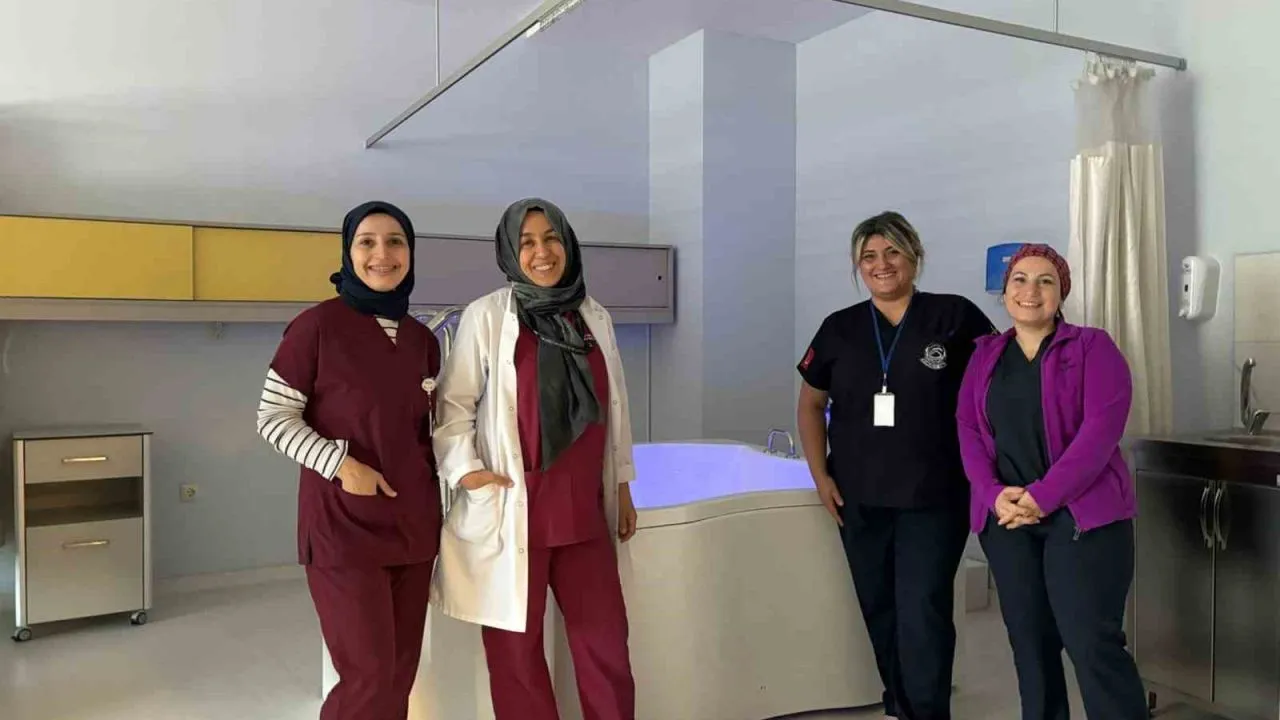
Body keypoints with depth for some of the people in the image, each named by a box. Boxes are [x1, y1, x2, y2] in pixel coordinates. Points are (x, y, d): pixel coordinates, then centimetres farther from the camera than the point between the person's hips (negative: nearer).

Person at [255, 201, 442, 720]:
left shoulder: (423, 340, 9)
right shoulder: (318, 325, -9)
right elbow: (272, 416, -8)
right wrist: (341, 463, -18)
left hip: (414, 523, 6)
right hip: (343, 524, -5)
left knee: (401, 671, 10)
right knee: (370, 674, -6)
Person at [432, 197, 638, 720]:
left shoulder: (595, 317, 8)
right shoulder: (486, 315, -4)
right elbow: (453, 401, -2)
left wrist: (623, 485, 15)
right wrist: (463, 468, -14)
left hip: (583, 506, 4)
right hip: (511, 507, -3)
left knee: (605, 638, 10)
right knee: (515, 645, 8)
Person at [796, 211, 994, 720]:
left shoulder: (954, 317, -4)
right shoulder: (839, 328, 5)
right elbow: (810, 404, 12)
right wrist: (821, 475, 3)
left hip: (933, 499, -3)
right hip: (859, 499, 4)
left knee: (923, 615, -4)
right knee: (880, 614, 15)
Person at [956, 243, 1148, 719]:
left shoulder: (1093, 347, 0)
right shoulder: (985, 356, 13)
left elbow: (1101, 429, -11)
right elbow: (969, 431, 6)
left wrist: (1043, 497, -18)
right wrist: (995, 494, -11)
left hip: (1084, 514, -4)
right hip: (1007, 519, 4)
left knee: (1093, 644, -8)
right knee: (1029, 643, 9)